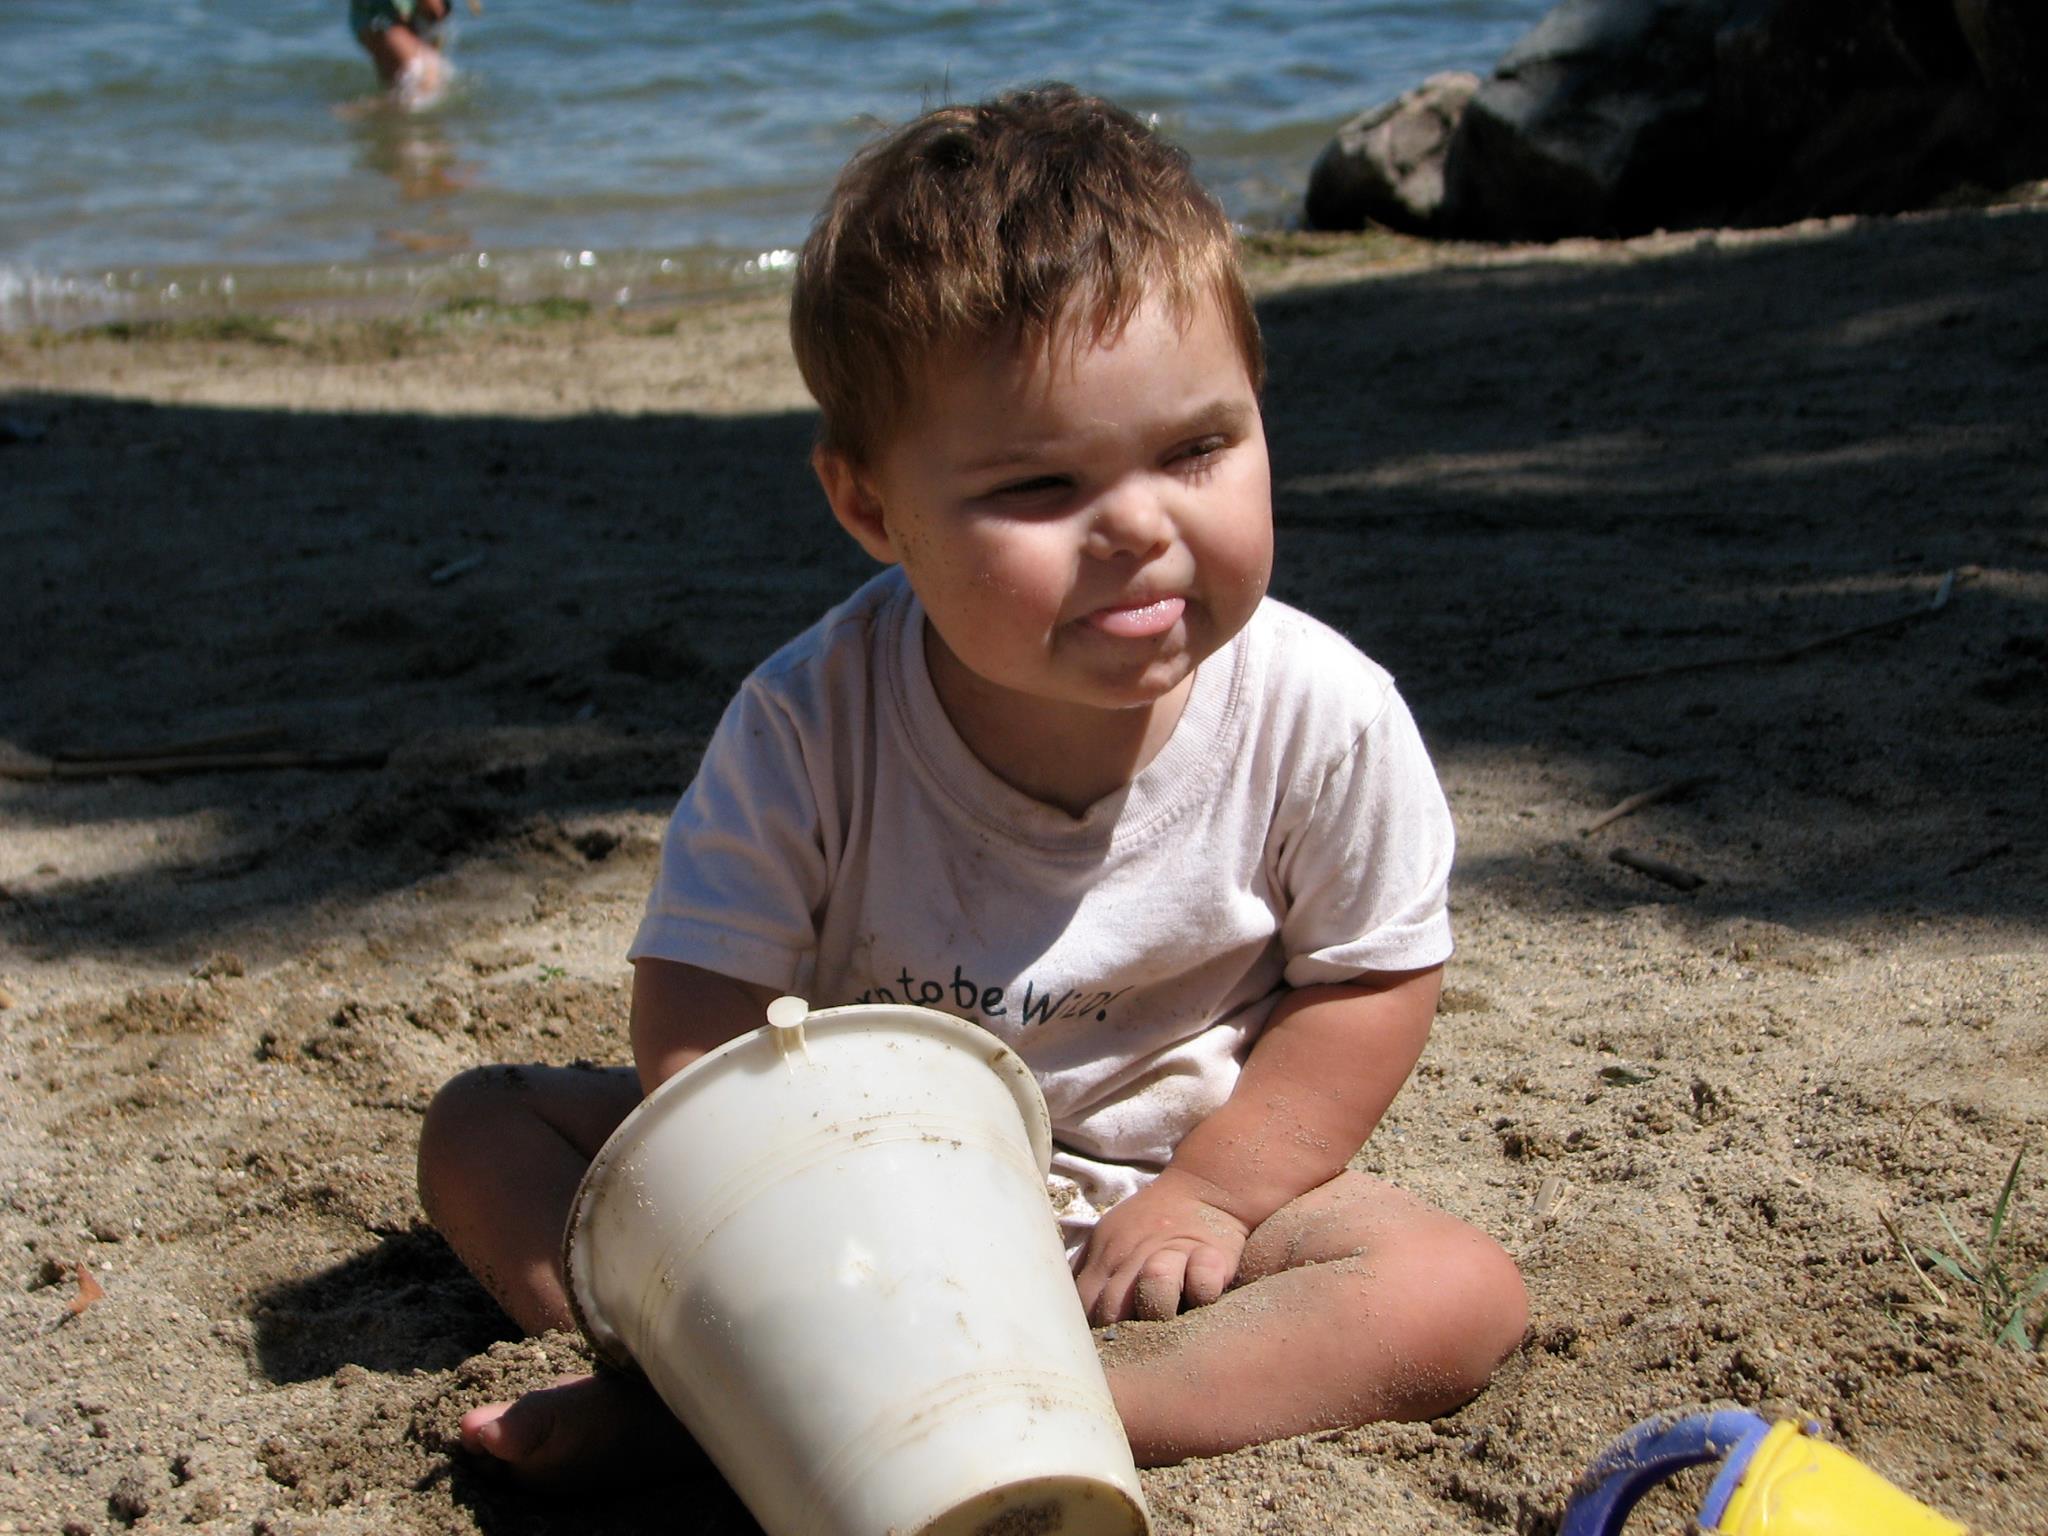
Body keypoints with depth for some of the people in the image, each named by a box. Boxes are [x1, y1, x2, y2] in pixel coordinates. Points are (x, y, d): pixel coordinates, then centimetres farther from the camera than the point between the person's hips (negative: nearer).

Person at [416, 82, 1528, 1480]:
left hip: (1152, 1171, 0)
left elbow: (1373, 976, -6)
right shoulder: (809, 725, -21)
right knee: (483, 1128, -9)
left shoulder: (1321, 719, -21)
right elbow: (698, 1015, -18)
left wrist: (1209, 1194, -15)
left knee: (1462, 1299, -27)